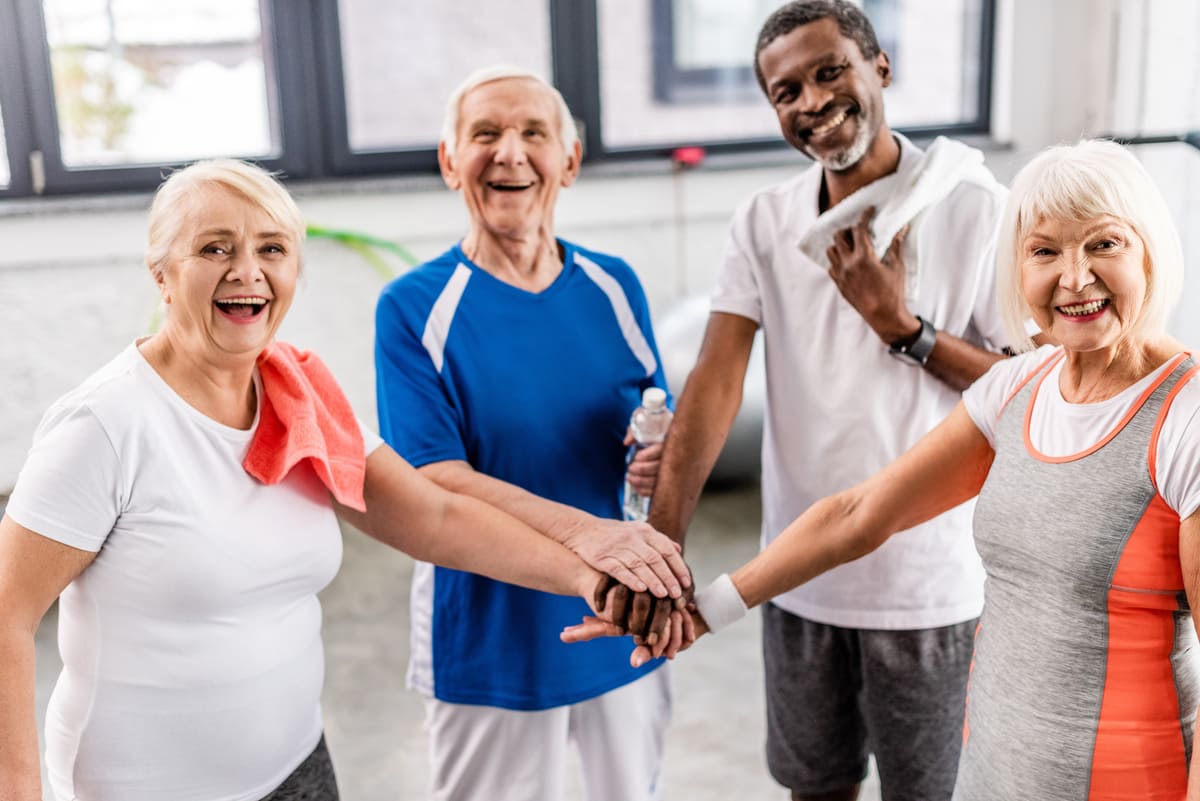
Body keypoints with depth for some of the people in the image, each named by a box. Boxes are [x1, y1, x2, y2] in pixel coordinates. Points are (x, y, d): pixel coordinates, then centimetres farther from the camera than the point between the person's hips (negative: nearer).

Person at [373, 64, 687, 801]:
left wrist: (666, 455, -14)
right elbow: (436, 480, -19)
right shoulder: (415, 308, -12)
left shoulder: (614, 286, 0)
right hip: (490, 640, -3)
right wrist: (581, 531, -33)